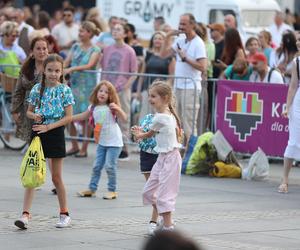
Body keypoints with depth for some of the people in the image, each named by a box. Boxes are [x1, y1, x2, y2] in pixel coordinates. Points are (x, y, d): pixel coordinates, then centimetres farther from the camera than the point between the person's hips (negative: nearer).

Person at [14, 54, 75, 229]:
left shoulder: (65, 90, -5)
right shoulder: (37, 89, 3)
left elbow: (68, 117, -7)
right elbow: (29, 111, 12)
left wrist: (49, 126, -16)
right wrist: (34, 116, -11)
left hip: (55, 133, -2)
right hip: (38, 132, 2)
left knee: (57, 177, 5)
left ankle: (65, 214, 19)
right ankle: (26, 214, -7)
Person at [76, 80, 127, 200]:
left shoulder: (111, 107, -10)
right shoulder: (93, 108, 4)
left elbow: (124, 119, -18)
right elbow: (82, 116, 18)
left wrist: (117, 108, -34)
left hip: (114, 142, -5)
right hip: (101, 142, 5)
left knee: (110, 166, -7)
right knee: (97, 166, 8)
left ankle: (112, 190, 4)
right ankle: (92, 189, 17)